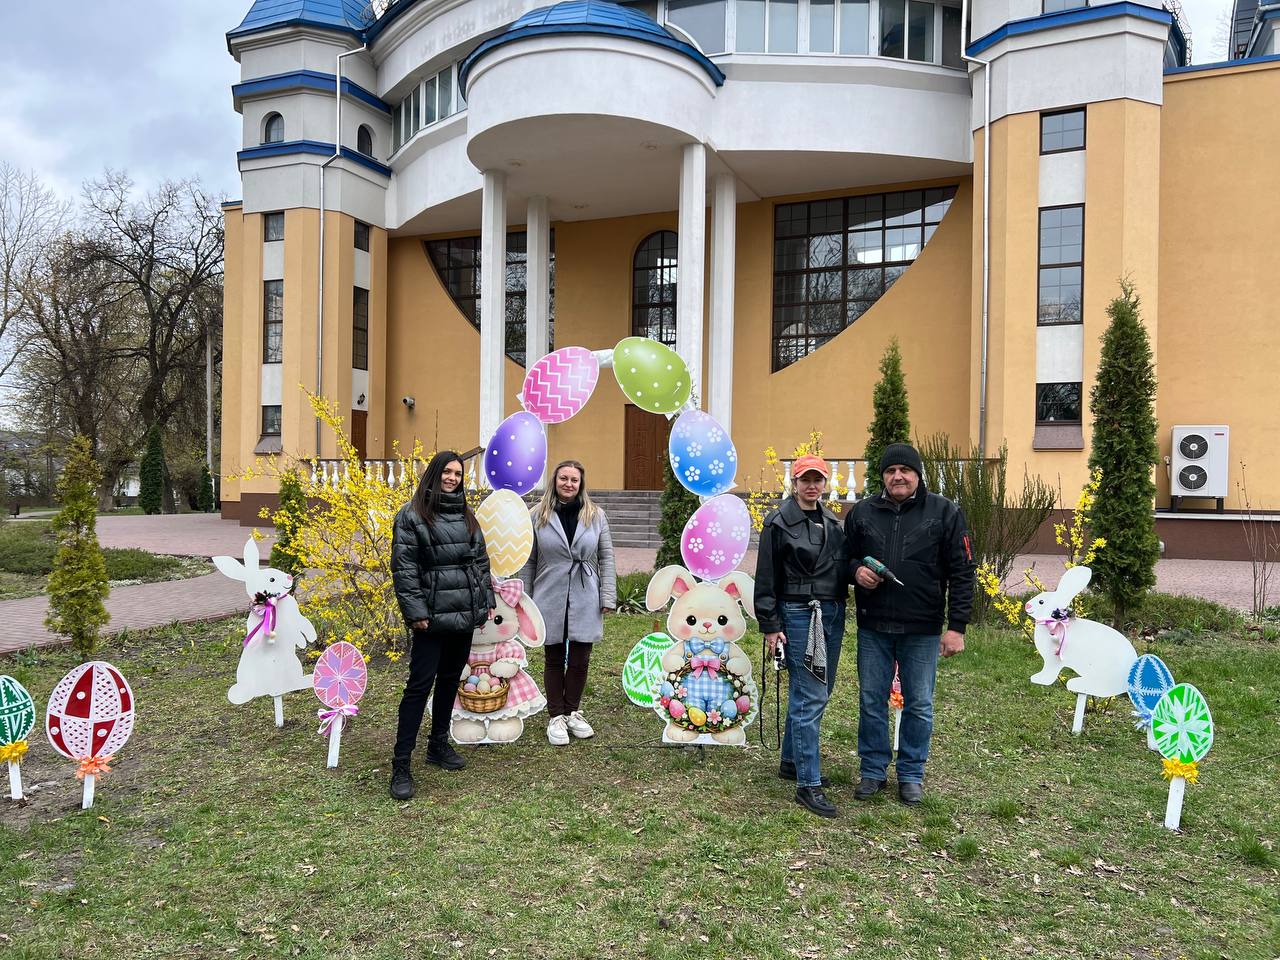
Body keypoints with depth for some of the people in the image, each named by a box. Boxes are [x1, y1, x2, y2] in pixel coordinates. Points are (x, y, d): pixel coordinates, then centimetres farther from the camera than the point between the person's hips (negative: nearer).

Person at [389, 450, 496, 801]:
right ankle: (401, 765, -1)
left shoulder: (466, 515, 14)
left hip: (466, 614, 6)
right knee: (420, 684, -6)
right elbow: (403, 567, -10)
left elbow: (480, 561, 17)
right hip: (433, 615, -6)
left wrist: (487, 601, 11)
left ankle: (439, 745, 30)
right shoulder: (412, 515, -5)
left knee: (450, 680, 15)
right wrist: (415, 612, -15)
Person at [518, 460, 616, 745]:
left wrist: (608, 597, -1)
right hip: (550, 601, -1)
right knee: (554, 660, 9)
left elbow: (606, 558, 5)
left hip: (585, 601, 1)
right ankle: (556, 716, 21)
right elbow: (528, 562, 4)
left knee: (580, 660, 7)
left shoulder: (595, 515, 3)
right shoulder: (537, 516, 0)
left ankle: (573, 712, 26)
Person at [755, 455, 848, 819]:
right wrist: (770, 626, -11)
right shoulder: (779, 523, -6)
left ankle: (792, 761, 30)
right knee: (809, 697, -9)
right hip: (799, 615, -7)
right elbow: (766, 579, -8)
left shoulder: (833, 523, 13)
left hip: (833, 614, 7)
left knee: (818, 693, 14)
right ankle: (808, 784, -4)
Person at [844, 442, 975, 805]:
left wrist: (956, 626, -8)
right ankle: (873, 771, 25)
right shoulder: (862, 512, 4)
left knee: (919, 706, 9)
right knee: (871, 703, 10)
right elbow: (845, 556, 15)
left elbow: (961, 572, -3)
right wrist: (856, 569, -9)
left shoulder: (944, 512, -3)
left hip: (922, 631, -2)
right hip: (872, 628, 2)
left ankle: (911, 774, 25)